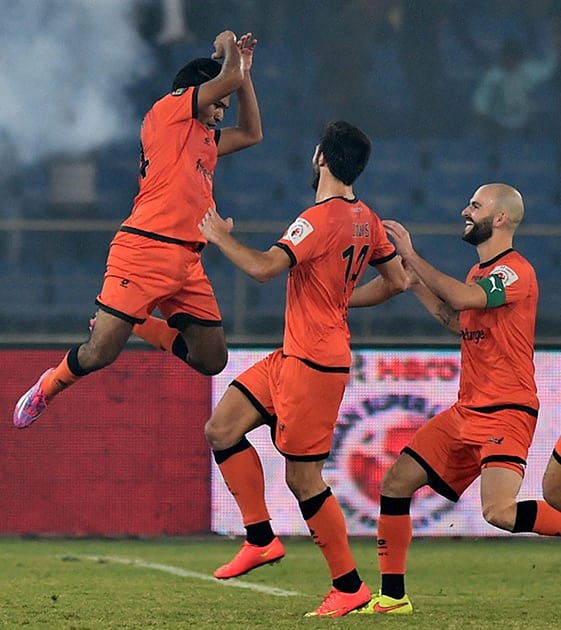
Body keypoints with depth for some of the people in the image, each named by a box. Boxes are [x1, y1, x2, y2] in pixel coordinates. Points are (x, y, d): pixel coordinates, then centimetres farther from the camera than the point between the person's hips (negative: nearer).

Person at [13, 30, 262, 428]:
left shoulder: (206, 138, 24)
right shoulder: (168, 111, -1)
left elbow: (251, 134, 33)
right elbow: (229, 78, -7)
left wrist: (244, 70, 29)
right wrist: (227, 48, 14)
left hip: (187, 261, 9)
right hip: (145, 251, -9)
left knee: (212, 361, 4)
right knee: (100, 354, -11)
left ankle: (137, 325, 23)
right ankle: (48, 388, 18)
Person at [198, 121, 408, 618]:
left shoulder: (320, 219, -19)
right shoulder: (366, 219, 9)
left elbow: (264, 267, -27)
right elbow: (397, 281, 18)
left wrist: (221, 238, -10)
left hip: (314, 364, -9)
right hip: (294, 356, 9)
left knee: (303, 477, -4)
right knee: (222, 429, 6)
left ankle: (349, 586, 3)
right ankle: (261, 539, 6)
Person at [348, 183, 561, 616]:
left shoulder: (516, 271, -13)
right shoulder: (480, 272, 17)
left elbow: (462, 299, -27)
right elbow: (458, 323, 28)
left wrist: (410, 256, -19)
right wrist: (416, 282, 20)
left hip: (506, 410, -9)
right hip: (468, 409, 9)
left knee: (500, 512, -27)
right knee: (397, 482, 5)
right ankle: (393, 596, 11)